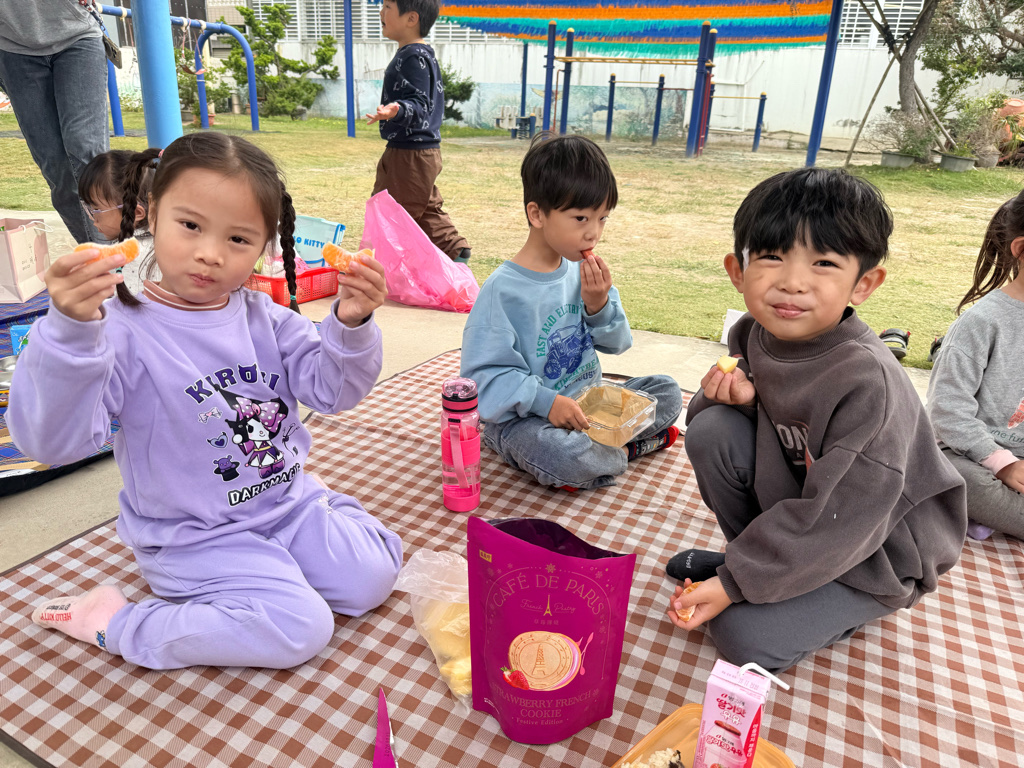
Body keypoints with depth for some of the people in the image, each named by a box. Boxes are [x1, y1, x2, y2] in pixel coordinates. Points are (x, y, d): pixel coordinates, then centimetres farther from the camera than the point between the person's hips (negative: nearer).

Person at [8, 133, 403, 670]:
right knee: (300, 630, -17)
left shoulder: (264, 319, 0)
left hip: (290, 501, 6)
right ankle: (116, 623, 1)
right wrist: (70, 330, -42)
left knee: (372, 578, -3)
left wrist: (352, 324, -22)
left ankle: (274, 570, 18)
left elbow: (331, 389, -3)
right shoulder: (123, 331, -19)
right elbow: (54, 441, -28)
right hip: (197, 537, -5)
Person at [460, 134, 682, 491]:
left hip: (587, 400, 7)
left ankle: (593, 447, -6)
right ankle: (623, 449, -3)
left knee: (668, 391, 5)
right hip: (525, 416, -6)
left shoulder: (584, 270, 0)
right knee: (563, 458, -36)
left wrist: (598, 303, -12)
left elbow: (616, 343, 8)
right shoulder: (503, 289, -20)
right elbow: (484, 372, -19)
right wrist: (545, 401, -29)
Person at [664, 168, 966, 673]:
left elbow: (838, 521, -30)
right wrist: (737, 396, -22)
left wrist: (734, 582, -27)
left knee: (745, 637, -19)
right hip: (790, 501, 6)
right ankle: (751, 554, 4)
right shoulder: (752, 334, -12)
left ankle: (845, 606, 11)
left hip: (875, 549, -5)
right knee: (711, 430, -18)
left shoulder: (870, 383, -32)